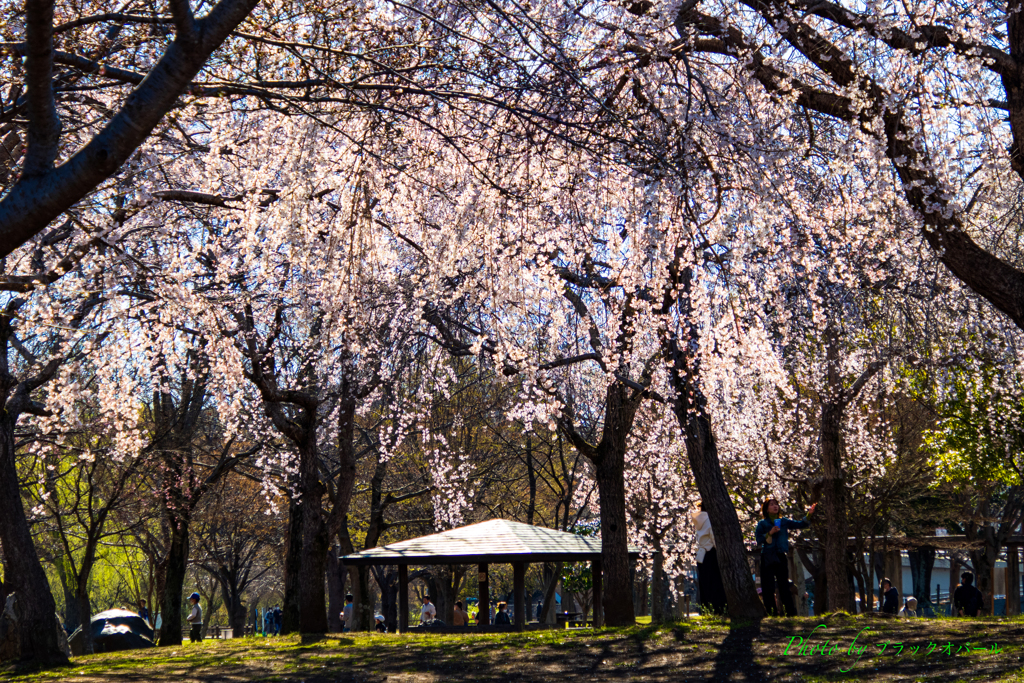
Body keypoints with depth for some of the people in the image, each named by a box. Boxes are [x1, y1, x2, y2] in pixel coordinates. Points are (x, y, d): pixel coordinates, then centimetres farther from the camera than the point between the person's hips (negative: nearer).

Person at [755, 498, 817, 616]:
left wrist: (809, 515, -4)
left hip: (780, 557, 2)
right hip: (767, 558, -2)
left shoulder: (784, 522, 13)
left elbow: (801, 525, 10)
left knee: (784, 585, 1)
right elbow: (758, 539, -4)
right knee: (768, 587, -4)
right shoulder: (762, 524, 6)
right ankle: (771, 613, -4)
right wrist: (769, 533, -16)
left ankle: (791, 612, -1)